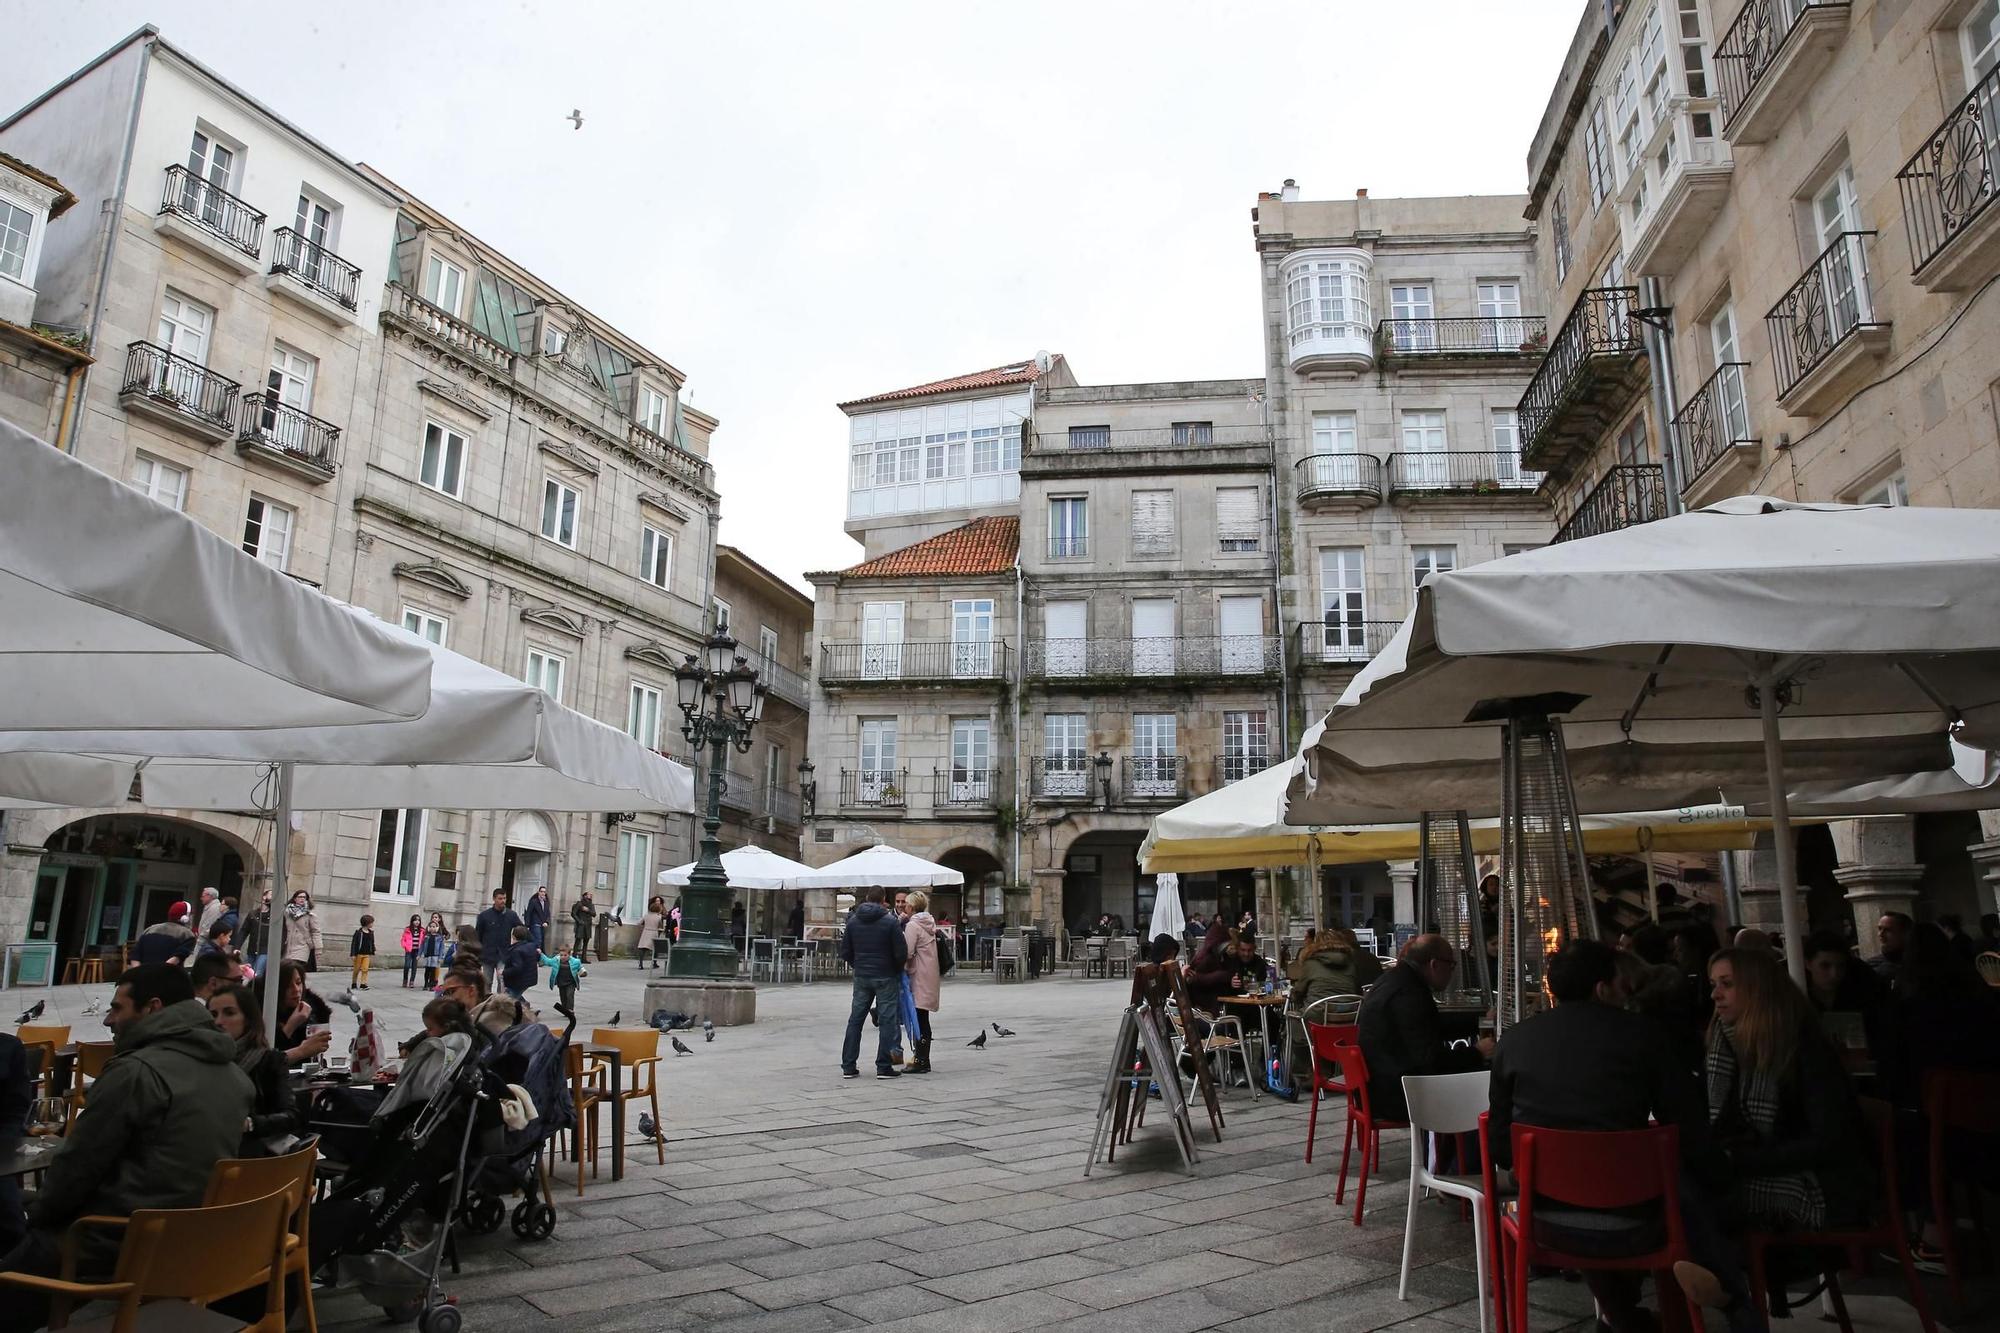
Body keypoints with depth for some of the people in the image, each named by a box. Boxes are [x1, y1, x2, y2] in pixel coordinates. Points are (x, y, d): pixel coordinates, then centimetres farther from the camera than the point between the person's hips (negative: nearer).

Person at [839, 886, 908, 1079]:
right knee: (887, 1021, 3)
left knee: (855, 1020, 11)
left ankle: (848, 1067, 12)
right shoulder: (890, 922, -11)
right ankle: (883, 1067, 2)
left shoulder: (853, 921, 2)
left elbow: (845, 952, 5)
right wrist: (897, 970, 7)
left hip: (861, 977, 4)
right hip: (886, 977, -4)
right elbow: (902, 953, -12)